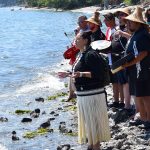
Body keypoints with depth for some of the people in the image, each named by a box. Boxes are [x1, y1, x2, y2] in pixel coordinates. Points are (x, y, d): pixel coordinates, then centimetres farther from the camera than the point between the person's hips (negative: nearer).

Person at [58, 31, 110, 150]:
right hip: (83, 93, 10)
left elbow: (97, 74, -22)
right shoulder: (82, 54, 14)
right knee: (87, 120, 16)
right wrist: (68, 74, 21)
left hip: (92, 93, -10)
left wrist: (81, 74, -32)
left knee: (93, 119, -4)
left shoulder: (91, 55, -17)